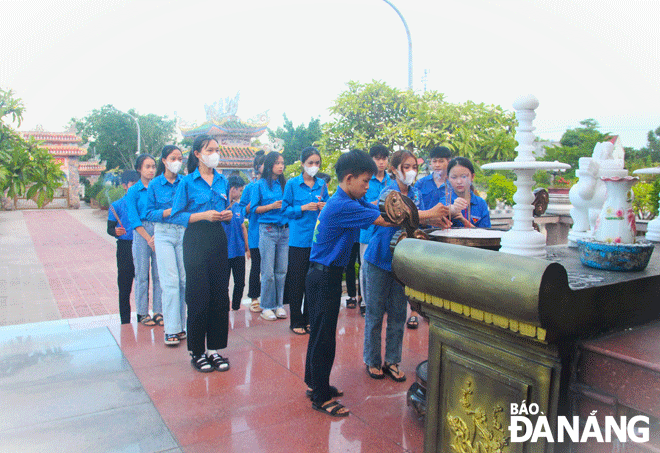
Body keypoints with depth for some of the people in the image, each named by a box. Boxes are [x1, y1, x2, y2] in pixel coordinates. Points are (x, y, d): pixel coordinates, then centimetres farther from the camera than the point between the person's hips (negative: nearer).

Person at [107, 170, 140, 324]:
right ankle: (125, 323, 12)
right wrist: (116, 231, -20)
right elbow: (110, 228, 1)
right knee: (125, 286, 3)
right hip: (125, 247, -2)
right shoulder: (117, 206, 3)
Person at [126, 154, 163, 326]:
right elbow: (134, 219, -3)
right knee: (142, 274, 3)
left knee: (159, 273, 4)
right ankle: (143, 312, 12)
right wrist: (148, 238, -10)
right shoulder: (133, 191, 1)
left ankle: (158, 311, 12)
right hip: (141, 233, -2)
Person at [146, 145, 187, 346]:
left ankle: (180, 324, 16)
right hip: (164, 234, -2)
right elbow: (150, 214, 2)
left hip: (184, 233, 2)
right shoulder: (154, 184, 3)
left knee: (184, 281, 2)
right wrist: (169, 211, -13)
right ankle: (171, 329, -2)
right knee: (170, 281, -8)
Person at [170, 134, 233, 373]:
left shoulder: (222, 181, 10)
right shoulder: (187, 182, -4)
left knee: (220, 296, 5)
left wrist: (227, 215, -4)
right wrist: (203, 215, -18)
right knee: (198, 297, 0)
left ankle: (214, 349, 19)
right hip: (196, 242, -4)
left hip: (218, 239, 5)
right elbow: (176, 215, -7)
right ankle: (196, 351, 16)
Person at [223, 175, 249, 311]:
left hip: (239, 251, 6)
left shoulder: (239, 206, 11)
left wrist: (247, 248, 18)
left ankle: (236, 307, 24)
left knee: (240, 282, 9)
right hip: (225, 252, -6)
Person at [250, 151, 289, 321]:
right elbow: (254, 208, 1)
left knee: (282, 270, 4)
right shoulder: (260, 185, 3)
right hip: (268, 230, -3)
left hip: (284, 230, 4)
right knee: (268, 272, -2)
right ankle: (266, 307, 9)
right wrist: (272, 206, -11)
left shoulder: (284, 184, 12)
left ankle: (279, 304, 15)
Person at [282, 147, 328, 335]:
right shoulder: (292, 184, 0)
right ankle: (296, 321, 13)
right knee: (297, 281, 1)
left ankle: (310, 319, 22)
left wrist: (324, 208, -5)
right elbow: (285, 209, 1)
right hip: (299, 239, -3)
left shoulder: (322, 184, 9)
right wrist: (304, 208, -13)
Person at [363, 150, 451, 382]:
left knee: (398, 314, 11)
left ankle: (392, 361, 23)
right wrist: (429, 213, -40)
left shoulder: (415, 193, 7)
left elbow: (420, 219, 2)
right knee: (375, 313, 5)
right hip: (379, 260, -6)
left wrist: (437, 219, -19)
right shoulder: (388, 192, -13)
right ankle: (372, 361, 20)